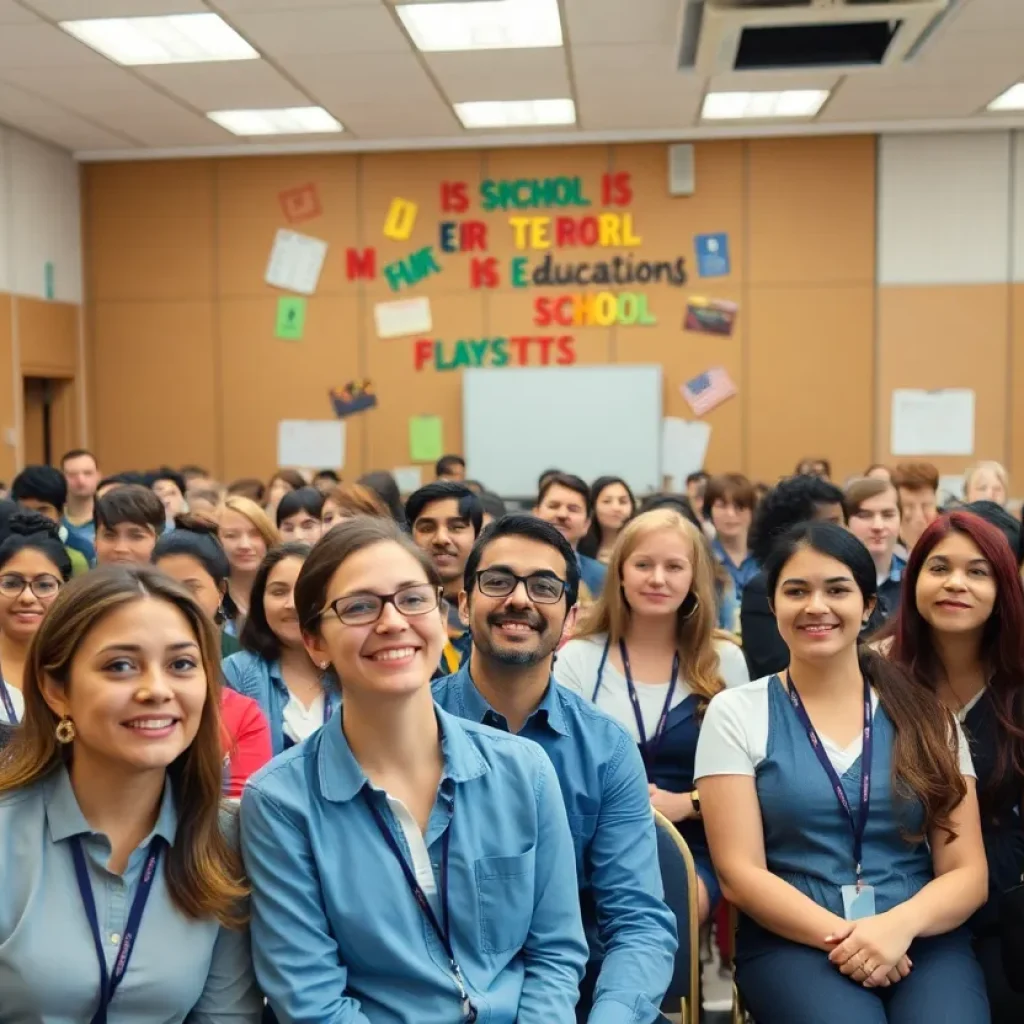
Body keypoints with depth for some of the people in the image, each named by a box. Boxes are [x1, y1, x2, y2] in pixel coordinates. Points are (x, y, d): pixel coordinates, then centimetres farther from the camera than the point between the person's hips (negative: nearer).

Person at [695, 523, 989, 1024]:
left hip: (922, 942, 2)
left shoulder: (927, 715, 8)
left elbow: (967, 872, 4)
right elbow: (739, 873, -3)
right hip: (794, 944, -2)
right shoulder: (736, 713, 2)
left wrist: (900, 925, -15)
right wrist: (840, 937, -16)